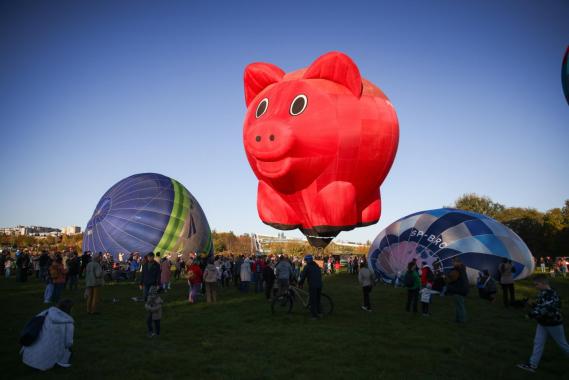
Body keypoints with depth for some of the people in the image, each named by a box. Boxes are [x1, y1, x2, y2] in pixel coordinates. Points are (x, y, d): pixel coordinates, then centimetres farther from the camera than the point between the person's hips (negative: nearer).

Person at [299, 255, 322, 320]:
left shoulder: (307, 267, -2)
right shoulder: (317, 266, 19)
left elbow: (303, 276, -1)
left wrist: (300, 284, 11)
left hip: (312, 285, -7)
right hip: (319, 285, 7)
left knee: (312, 300, -1)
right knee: (317, 299, 19)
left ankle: (314, 315, -1)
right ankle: (319, 312, 22)